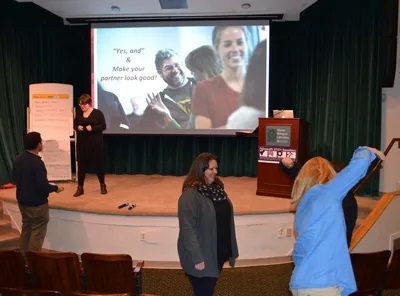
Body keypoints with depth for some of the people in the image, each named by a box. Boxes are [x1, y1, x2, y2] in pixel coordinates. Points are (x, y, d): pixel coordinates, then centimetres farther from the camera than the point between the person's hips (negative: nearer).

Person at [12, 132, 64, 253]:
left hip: (22, 201, 8)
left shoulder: (18, 159, 1)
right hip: (37, 203, -8)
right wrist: (56, 188, -9)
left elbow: (15, 179, 12)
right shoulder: (37, 162, -24)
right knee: (37, 232, 4)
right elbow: (43, 186, -26)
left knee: (26, 229, 21)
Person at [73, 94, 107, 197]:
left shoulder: (98, 113, -4)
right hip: (82, 143, 4)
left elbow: (103, 126, -7)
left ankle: (102, 185, 21)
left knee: (98, 163, 4)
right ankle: (80, 187, 11)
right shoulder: (79, 114, 9)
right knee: (81, 164, 4)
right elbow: (74, 125, 16)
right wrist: (77, 127, -8)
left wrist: (92, 128, -21)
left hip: (95, 143, -3)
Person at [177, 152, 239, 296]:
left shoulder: (217, 188, 6)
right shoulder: (190, 195, -20)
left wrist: (230, 249, 12)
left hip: (219, 252, 7)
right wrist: (197, 258, -24)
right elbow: (187, 229, -23)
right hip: (202, 255, -7)